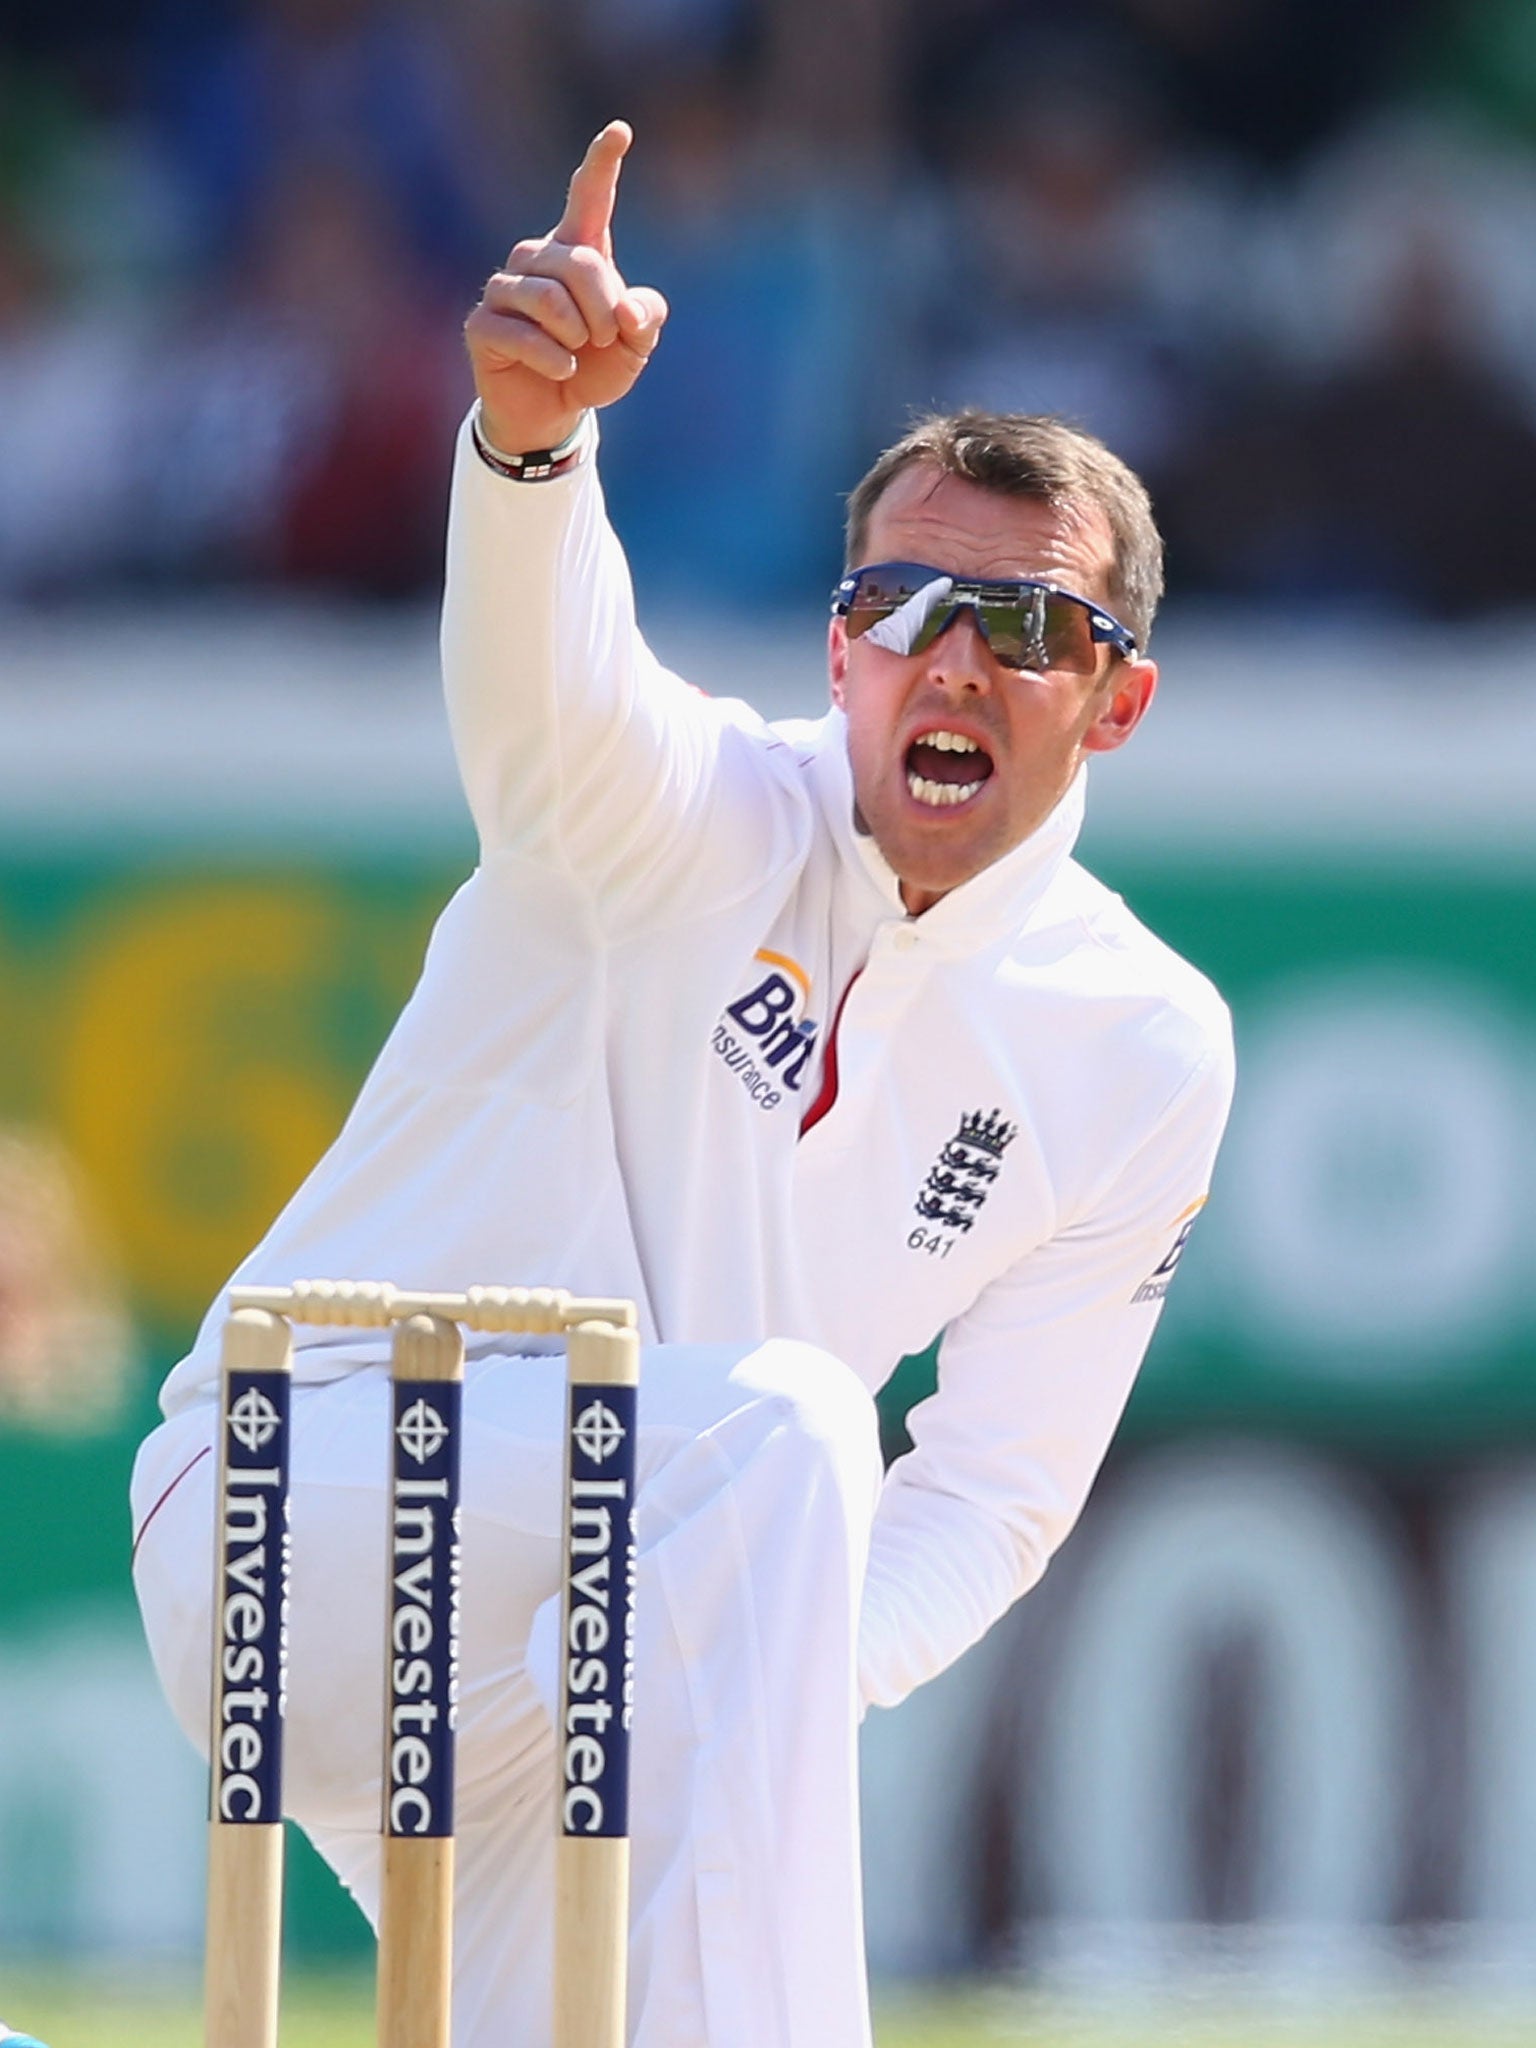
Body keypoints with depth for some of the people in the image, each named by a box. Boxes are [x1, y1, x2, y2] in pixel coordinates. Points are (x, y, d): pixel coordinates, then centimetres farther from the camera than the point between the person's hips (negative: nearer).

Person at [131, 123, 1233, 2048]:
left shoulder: (1144, 1056, 1)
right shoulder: (697, 818, -11)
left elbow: (995, 1489, 0)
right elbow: (546, 684, -36)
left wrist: (789, 1668, -21)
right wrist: (533, 428, -59)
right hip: (297, 1488, -6)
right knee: (770, 1424, -33)